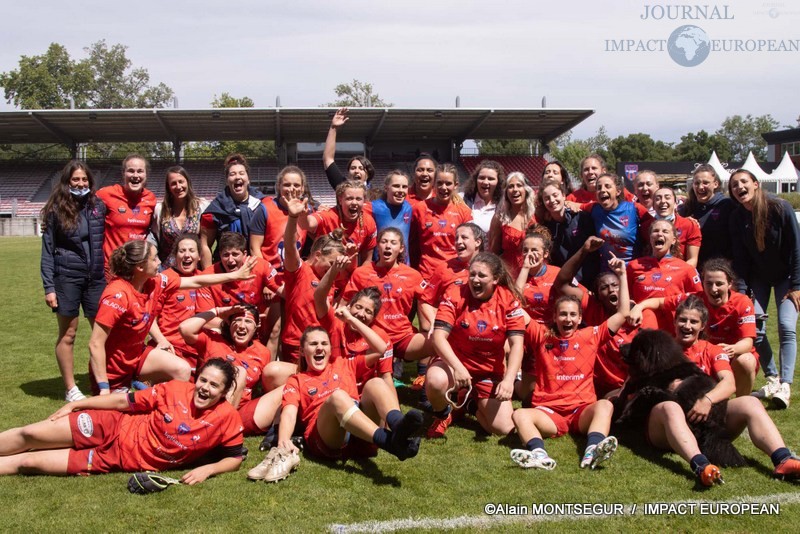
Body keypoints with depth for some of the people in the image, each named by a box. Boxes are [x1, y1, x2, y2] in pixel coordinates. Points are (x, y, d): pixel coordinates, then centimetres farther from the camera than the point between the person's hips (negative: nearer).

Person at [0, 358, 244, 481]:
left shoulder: (228, 418, -16)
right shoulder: (176, 389, -11)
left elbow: (235, 457, -5)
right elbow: (124, 401, -2)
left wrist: (207, 469, -24)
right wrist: (75, 404, 1)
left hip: (122, 459, -1)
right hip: (114, 427, 1)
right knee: (30, 434, -3)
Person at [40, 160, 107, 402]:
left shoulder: (99, 206, 5)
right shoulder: (56, 210, -1)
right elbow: (47, 250, -1)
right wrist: (48, 287, -6)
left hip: (96, 278, 3)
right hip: (67, 278, -2)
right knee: (68, 334, 5)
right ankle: (71, 389, 15)